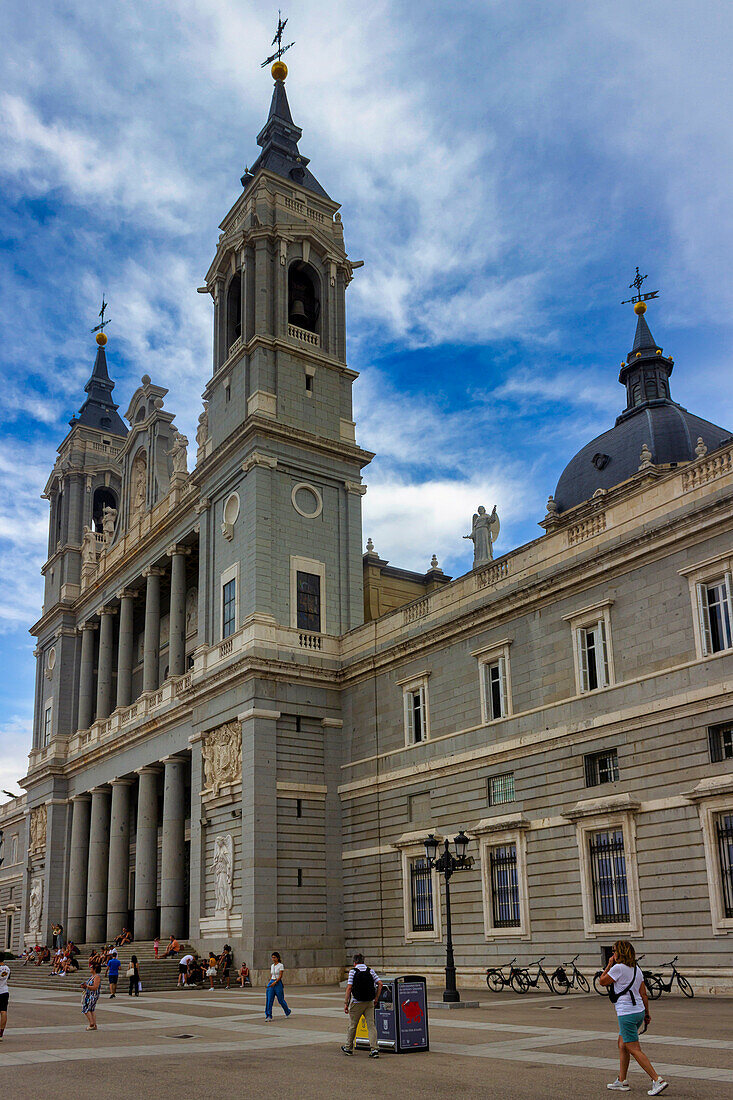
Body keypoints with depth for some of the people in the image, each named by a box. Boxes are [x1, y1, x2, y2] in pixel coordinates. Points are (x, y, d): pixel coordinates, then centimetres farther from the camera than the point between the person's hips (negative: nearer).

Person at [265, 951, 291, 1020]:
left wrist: (275, 982, -25)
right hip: (271, 983, 6)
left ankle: (287, 1011, 30)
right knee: (269, 999, -6)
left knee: (281, 999, 5)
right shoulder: (272, 966, 12)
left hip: (278, 983, -6)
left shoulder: (280, 965, -8)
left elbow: (280, 976, -15)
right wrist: (269, 983, 17)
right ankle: (269, 1016, -6)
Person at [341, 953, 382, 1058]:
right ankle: (374, 1049, -8)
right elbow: (380, 984, 1)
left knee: (352, 1025, 12)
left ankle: (348, 1048, 24)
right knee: (371, 1025, 2)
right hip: (369, 1002, 3)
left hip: (357, 1002, -3)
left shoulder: (353, 971, -4)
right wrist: (376, 998, 9)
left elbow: (349, 987, -11)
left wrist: (346, 1003, -7)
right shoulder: (370, 970, 6)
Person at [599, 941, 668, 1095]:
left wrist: (609, 964, 4)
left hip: (626, 1014, -9)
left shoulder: (618, 968, -14)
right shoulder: (636, 969, 9)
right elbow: (643, 994, 11)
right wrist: (647, 1014, 16)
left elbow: (602, 981, -2)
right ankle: (621, 1081, 24)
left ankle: (658, 1080, -12)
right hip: (639, 1011, 9)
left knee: (634, 1049, -5)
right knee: (622, 1044, 20)